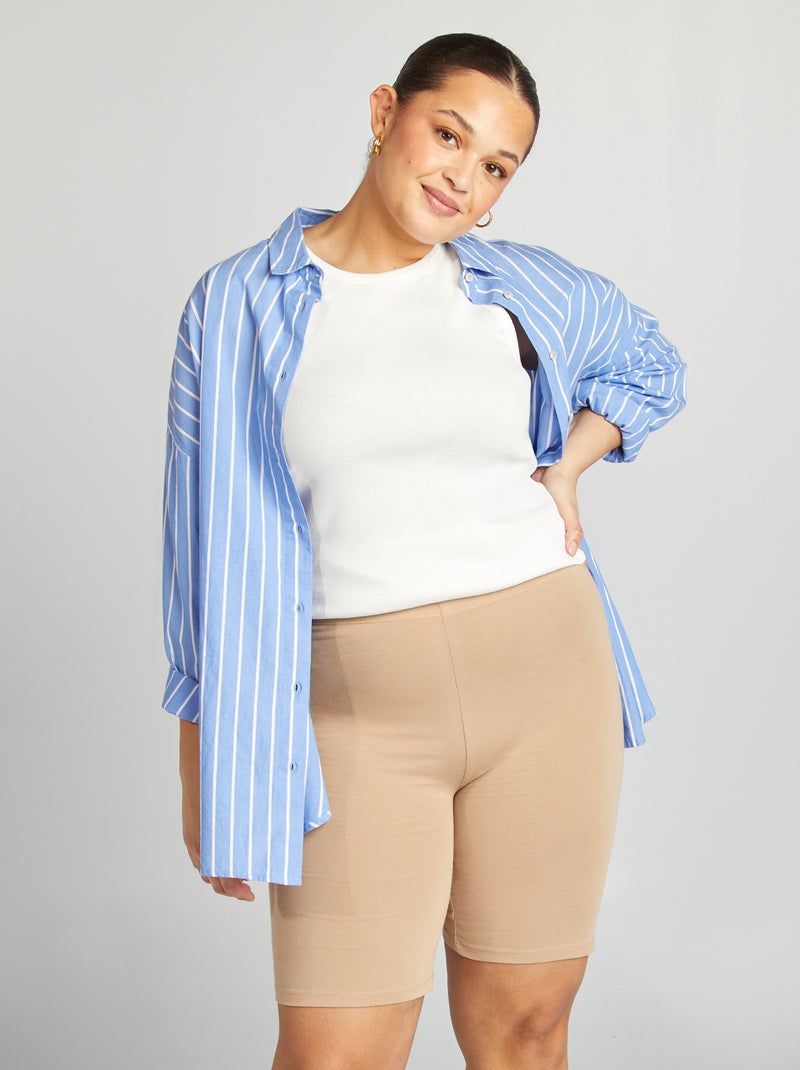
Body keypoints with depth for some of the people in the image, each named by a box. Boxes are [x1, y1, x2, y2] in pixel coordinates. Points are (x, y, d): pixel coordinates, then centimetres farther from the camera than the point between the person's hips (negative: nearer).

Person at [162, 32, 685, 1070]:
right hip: (362, 713, -2)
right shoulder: (238, 306, -1)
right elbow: (209, 547, 2)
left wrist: (568, 468, 6)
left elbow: (651, 364, 25)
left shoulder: (520, 287, 4)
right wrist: (204, 778, 3)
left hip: (545, 679, 2)